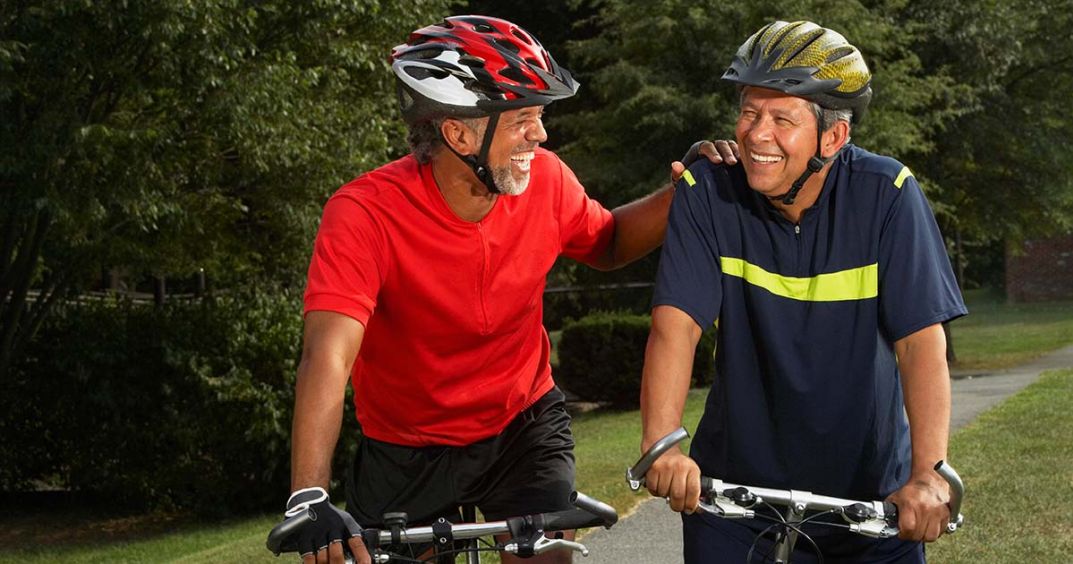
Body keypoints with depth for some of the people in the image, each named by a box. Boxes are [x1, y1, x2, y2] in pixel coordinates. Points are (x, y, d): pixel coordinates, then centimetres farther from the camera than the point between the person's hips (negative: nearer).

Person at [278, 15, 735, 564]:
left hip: (522, 427, 2)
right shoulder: (365, 213, -28)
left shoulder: (545, 180, -14)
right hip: (407, 452, -2)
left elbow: (607, 243, 8)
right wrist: (309, 498, -51)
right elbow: (328, 354, -39)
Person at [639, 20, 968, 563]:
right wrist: (662, 444, -37)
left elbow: (921, 341, -20)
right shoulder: (707, 193, -12)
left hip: (871, 496, 0)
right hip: (735, 488, 0)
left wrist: (927, 474, -32)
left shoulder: (887, 195, -14)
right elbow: (675, 325, -21)